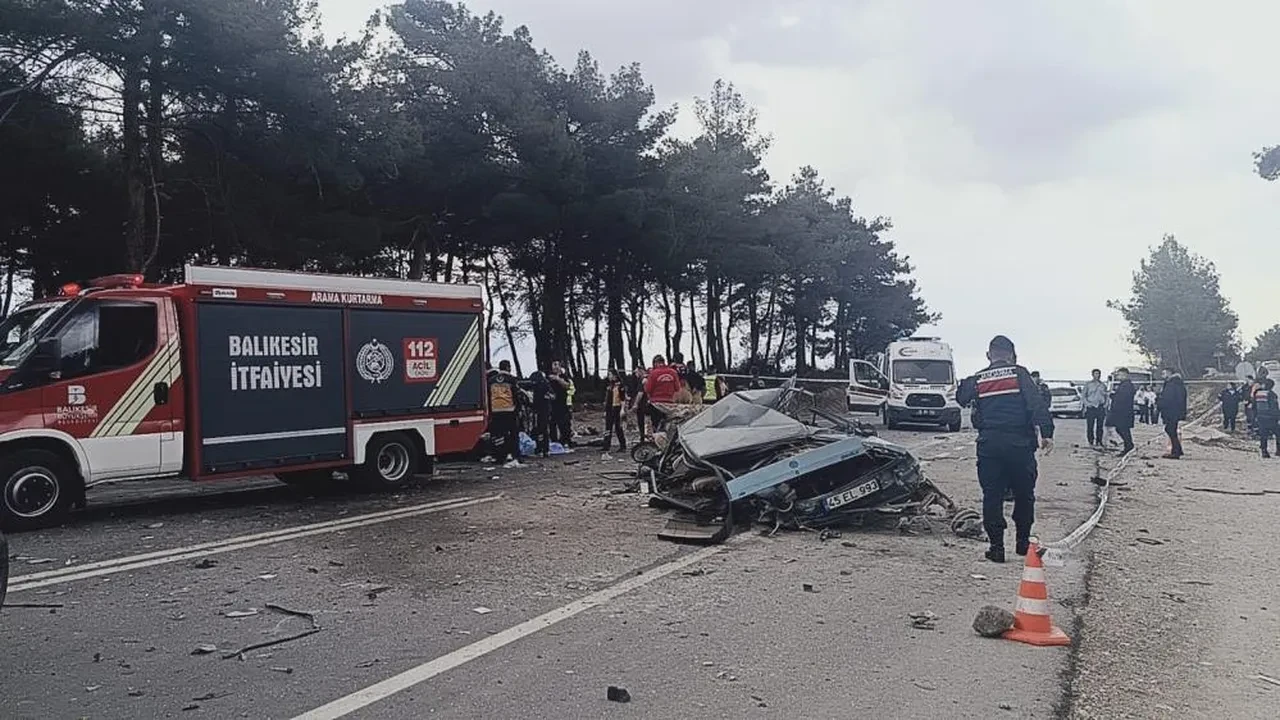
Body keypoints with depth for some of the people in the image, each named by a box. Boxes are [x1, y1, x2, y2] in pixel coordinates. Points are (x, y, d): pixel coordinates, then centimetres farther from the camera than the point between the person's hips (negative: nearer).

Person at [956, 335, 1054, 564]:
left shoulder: (976, 380, 5)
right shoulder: (1020, 374, -1)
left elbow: (961, 398, 18)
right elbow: (1037, 404, -11)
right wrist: (1046, 432, -16)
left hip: (989, 445, 1)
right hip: (1020, 443, -1)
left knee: (992, 496, 5)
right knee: (1024, 495, 15)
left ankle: (996, 546, 4)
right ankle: (1023, 542, 23)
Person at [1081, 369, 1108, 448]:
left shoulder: (1103, 385, 12)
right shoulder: (1088, 384, 5)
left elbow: (1106, 397, 16)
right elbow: (1083, 396, 4)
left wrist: (1105, 405, 4)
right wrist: (1087, 403, -9)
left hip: (1101, 408, 2)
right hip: (1091, 408, -2)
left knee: (1099, 426, 2)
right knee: (1090, 426, -4)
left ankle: (1098, 442, 8)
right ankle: (1091, 442, 2)